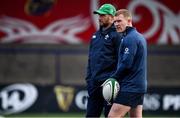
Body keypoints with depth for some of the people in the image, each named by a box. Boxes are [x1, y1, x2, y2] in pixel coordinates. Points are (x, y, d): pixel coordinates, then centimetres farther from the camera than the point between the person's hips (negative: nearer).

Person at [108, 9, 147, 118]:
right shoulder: (140, 37, 17)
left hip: (130, 87, -10)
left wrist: (113, 79, -7)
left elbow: (126, 64, -20)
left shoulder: (129, 39, -13)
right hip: (140, 86, 10)